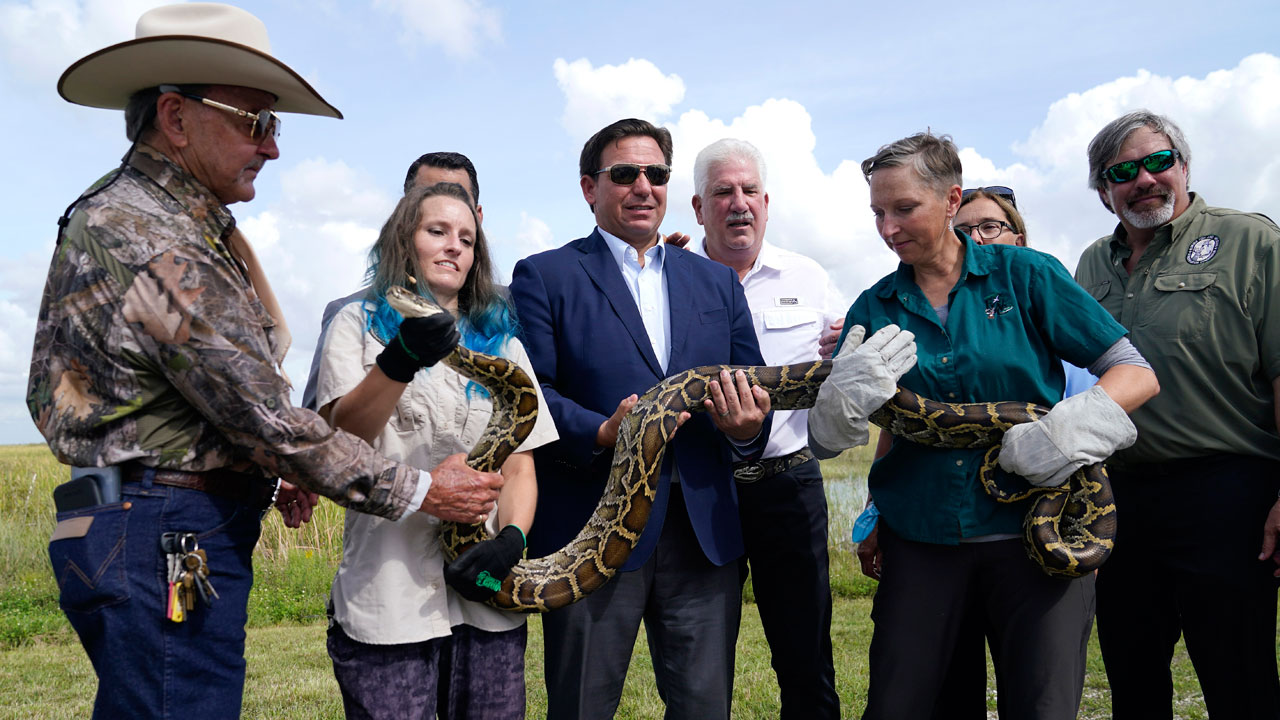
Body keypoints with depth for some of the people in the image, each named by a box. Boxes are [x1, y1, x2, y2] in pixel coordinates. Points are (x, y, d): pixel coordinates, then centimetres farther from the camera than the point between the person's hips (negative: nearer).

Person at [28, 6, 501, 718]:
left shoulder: (121, 211, 14)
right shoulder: (153, 245, -20)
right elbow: (267, 418, -21)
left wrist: (267, 472, 15)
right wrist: (420, 491, -13)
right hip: (170, 547, -10)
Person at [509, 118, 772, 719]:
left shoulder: (717, 281, 16)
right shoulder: (543, 277, 3)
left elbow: (753, 387, 13)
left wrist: (748, 429, -10)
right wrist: (600, 434, -22)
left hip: (705, 531, 4)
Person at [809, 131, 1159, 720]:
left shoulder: (1024, 274, -1)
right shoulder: (874, 308, 4)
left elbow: (1137, 374, -1)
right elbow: (822, 444, 2)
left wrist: (1067, 430, -19)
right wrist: (843, 399, -20)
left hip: (1035, 535, -1)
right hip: (919, 543, 2)